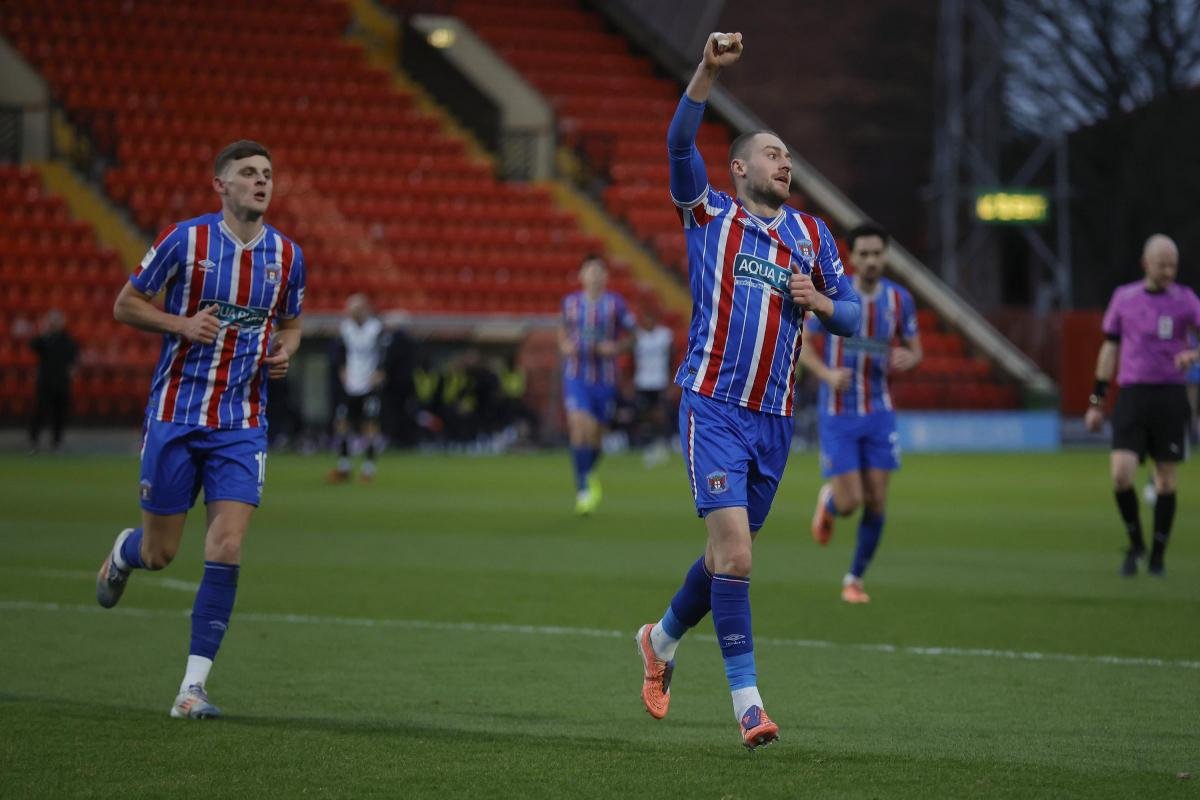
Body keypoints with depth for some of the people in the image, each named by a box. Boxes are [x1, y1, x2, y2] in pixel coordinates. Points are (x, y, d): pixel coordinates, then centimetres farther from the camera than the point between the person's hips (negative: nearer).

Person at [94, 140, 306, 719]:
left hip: (242, 424, 2)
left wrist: (284, 351, -3)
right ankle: (124, 553, 44)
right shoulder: (184, 240, -7)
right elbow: (125, 305, 1)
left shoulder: (287, 255, 4)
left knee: (226, 549, -13)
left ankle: (193, 686, -7)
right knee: (159, 553, 4)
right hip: (175, 415, -2)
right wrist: (183, 324, -16)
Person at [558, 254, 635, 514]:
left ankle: (590, 476, 39)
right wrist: (565, 346, -2)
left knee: (595, 434, 8)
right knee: (578, 426, -19)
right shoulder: (570, 302, 3)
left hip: (605, 379, 0)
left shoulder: (615, 304, -3)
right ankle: (583, 490, -15)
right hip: (576, 376, 0)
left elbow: (629, 336, 6)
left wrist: (616, 348, -14)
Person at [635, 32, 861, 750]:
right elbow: (680, 144, -12)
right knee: (732, 540, -17)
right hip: (713, 403, -5)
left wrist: (819, 301, -6)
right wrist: (709, 71, -24)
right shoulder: (709, 214, 3)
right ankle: (745, 695, -16)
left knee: (731, 549, 12)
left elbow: (851, 316, 17)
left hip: (775, 415, 5)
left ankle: (664, 638, 39)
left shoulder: (812, 234, 14)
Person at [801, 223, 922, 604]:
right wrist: (827, 374, -20)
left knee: (876, 502, -2)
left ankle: (855, 579, 16)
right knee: (849, 502, -9)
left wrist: (906, 359, -15)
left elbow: (915, 350, 9)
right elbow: (803, 348, -1)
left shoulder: (899, 299, -1)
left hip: (878, 412, 3)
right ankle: (828, 501, 30)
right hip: (837, 414, -3)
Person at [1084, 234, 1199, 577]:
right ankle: (1136, 543, 9)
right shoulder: (1124, 297, 7)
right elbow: (1110, 349, 13)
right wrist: (1096, 403, 11)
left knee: (1167, 481, 2)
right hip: (1131, 397, 0)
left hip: (1170, 397, 0)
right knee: (1121, 475, -13)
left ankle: (1157, 556, 15)